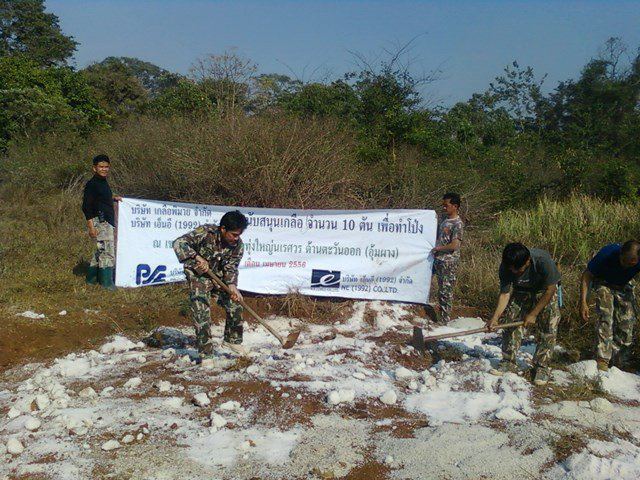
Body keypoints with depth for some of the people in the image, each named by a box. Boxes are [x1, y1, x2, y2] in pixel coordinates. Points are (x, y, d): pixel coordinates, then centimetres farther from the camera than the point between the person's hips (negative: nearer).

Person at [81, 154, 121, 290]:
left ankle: (91, 278, 26)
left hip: (108, 222, 9)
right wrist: (91, 227, -18)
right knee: (108, 252, -8)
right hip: (100, 222, -9)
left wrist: (113, 198, 17)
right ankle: (107, 282, 0)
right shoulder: (91, 184, -11)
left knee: (101, 252, 16)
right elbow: (86, 206, -14)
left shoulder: (104, 183, 15)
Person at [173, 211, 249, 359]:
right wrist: (197, 257, -38)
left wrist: (232, 286, -26)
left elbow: (231, 268, -8)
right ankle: (206, 354, -2)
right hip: (199, 276, -5)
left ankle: (232, 340, 27)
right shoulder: (205, 232, -26)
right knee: (202, 314, -11)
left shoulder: (238, 245, -12)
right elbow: (179, 243, -29)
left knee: (235, 306, 4)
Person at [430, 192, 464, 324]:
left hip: (448, 262, -8)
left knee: (445, 291, -1)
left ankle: (445, 320, 8)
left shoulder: (458, 224, -15)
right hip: (438, 258, 8)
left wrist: (438, 248, -12)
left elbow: (454, 245, -22)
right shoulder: (444, 218, 11)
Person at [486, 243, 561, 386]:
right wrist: (495, 317, -33)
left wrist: (533, 314, -24)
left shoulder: (543, 261, -38)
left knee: (547, 328, -13)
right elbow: (505, 294, -20)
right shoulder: (505, 268, -27)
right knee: (509, 321, -4)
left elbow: (550, 289, -26)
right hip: (521, 292, 3)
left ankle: (541, 366, -1)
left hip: (545, 292, -3)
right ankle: (508, 362, 8)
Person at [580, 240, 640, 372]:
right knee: (605, 317, -23)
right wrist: (583, 302, -26)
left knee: (628, 321, -4)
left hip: (624, 286, 3)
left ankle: (620, 361, 13)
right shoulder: (607, 254, -36)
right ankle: (602, 360, -23)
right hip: (603, 283, -3)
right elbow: (587, 275, -22)